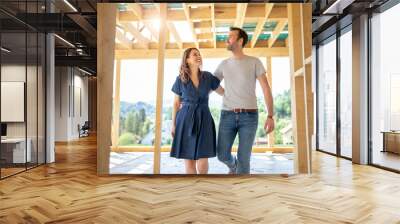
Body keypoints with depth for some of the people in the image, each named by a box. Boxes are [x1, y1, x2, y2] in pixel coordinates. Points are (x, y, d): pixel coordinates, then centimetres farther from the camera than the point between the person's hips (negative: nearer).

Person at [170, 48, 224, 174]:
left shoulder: (207, 76, 3)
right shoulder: (180, 79, 1)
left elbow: (223, 92, 13)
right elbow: (176, 103, 7)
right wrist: (173, 124, 4)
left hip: (204, 119, 1)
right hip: (186, 119, 0)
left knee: (203, 158, -7)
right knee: (188, 158, 0)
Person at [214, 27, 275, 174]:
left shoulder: (254, 62, 3)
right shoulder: (224, 64, 13)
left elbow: (266, 89, -3)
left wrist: (270, 116, -12)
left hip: (249, 116, -3)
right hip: (227, 116, 3)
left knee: (243, 158, -5)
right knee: (222, 155, 3)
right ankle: (233, 165, 40)